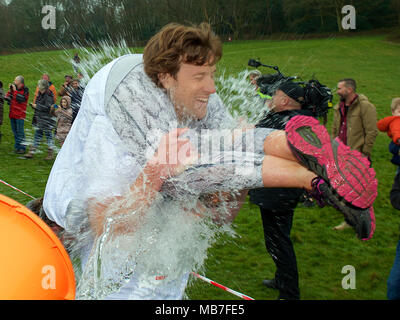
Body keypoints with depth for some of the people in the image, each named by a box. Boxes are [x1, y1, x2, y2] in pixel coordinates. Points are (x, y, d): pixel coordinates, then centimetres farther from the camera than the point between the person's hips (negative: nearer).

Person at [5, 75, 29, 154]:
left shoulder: (25, 90, -7)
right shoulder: (13, 88, 11)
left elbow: (20, 99, -21)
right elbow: (7, 98, 10)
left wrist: (15, 91, -14)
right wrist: (10, 90, -3)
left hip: (20, 114, -7)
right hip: (12, 113, 7)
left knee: (20, 131, -6)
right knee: (14, 130, 12)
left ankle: (22, 148, 1)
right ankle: (17, 147, 21)